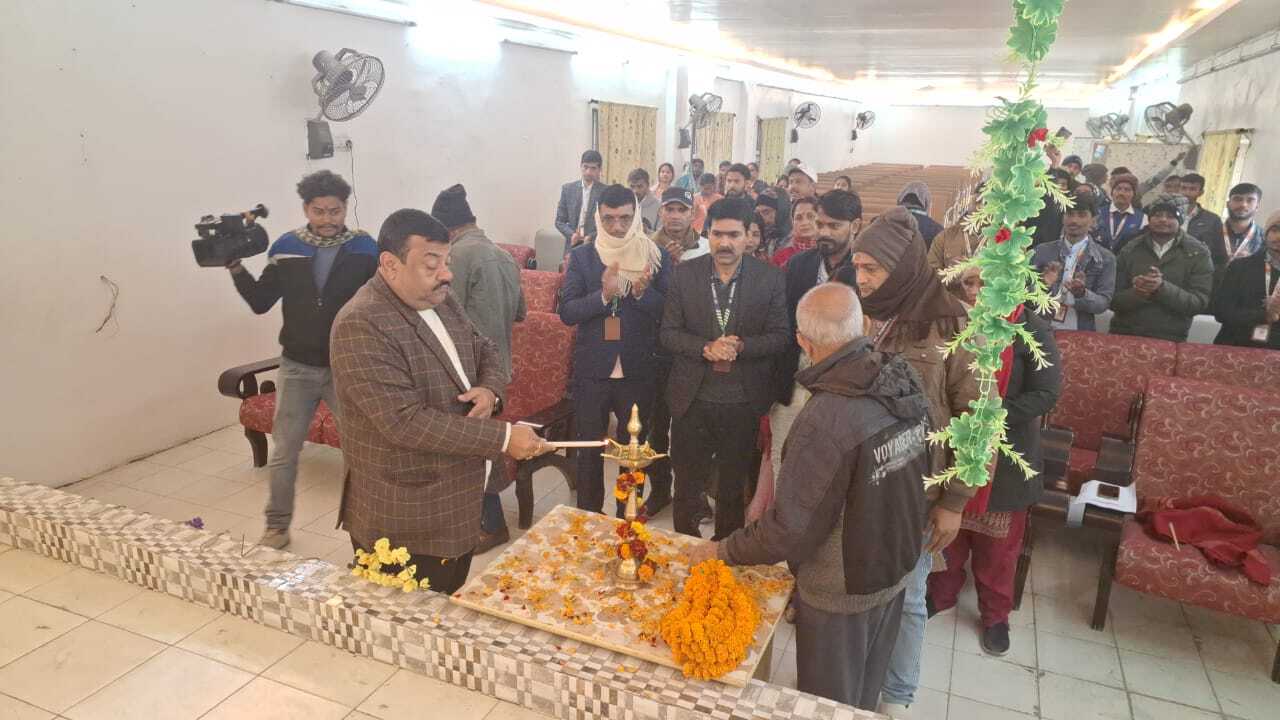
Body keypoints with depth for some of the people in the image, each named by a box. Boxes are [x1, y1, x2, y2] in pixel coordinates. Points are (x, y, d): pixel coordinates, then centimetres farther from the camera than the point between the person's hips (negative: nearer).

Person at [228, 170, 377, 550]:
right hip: (297, 367, 2)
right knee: (283, 453, 13)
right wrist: (235, 266, -11)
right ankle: (277, 526, 33)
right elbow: (260, 303, 1)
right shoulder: (286, 247, -1)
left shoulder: (365, 248, -7)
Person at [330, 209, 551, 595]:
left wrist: (490, 389, -10)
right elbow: (405, 421, -29)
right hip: (404, 521, -8)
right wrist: (502, 437, -27)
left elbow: (485, 350, 15)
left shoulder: (441, 300, 4)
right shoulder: (360, 326, -23)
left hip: (458, 501, 8)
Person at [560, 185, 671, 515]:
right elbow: (567, 312, -9)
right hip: (592, 368, 0)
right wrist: (604, 295, -26)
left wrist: (642, 293, -24)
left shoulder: (657, 256, -3)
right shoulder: (582, 257, -2)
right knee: (589, 450, 13)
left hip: (638, 369, 0)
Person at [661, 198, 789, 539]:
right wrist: (706, 348, -21)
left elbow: (781, 335, -4)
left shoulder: (771, 278, -6)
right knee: (688, 483, 15)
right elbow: (669, 332, -3)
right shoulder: (684, 274, -4)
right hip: (692, 398, 1)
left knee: (733, 485, 18)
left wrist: (741, 345, -21)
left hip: (743, 400, 0)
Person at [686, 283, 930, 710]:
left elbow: (790, 531, -28)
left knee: (830, 703, 21)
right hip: (897, 568, 7)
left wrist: (722, 551, -13)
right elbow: (920, 469, 2)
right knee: (865, 695, 30)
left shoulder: (825, 422, -35)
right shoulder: (905, 382, -12)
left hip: (842, 592, -6)